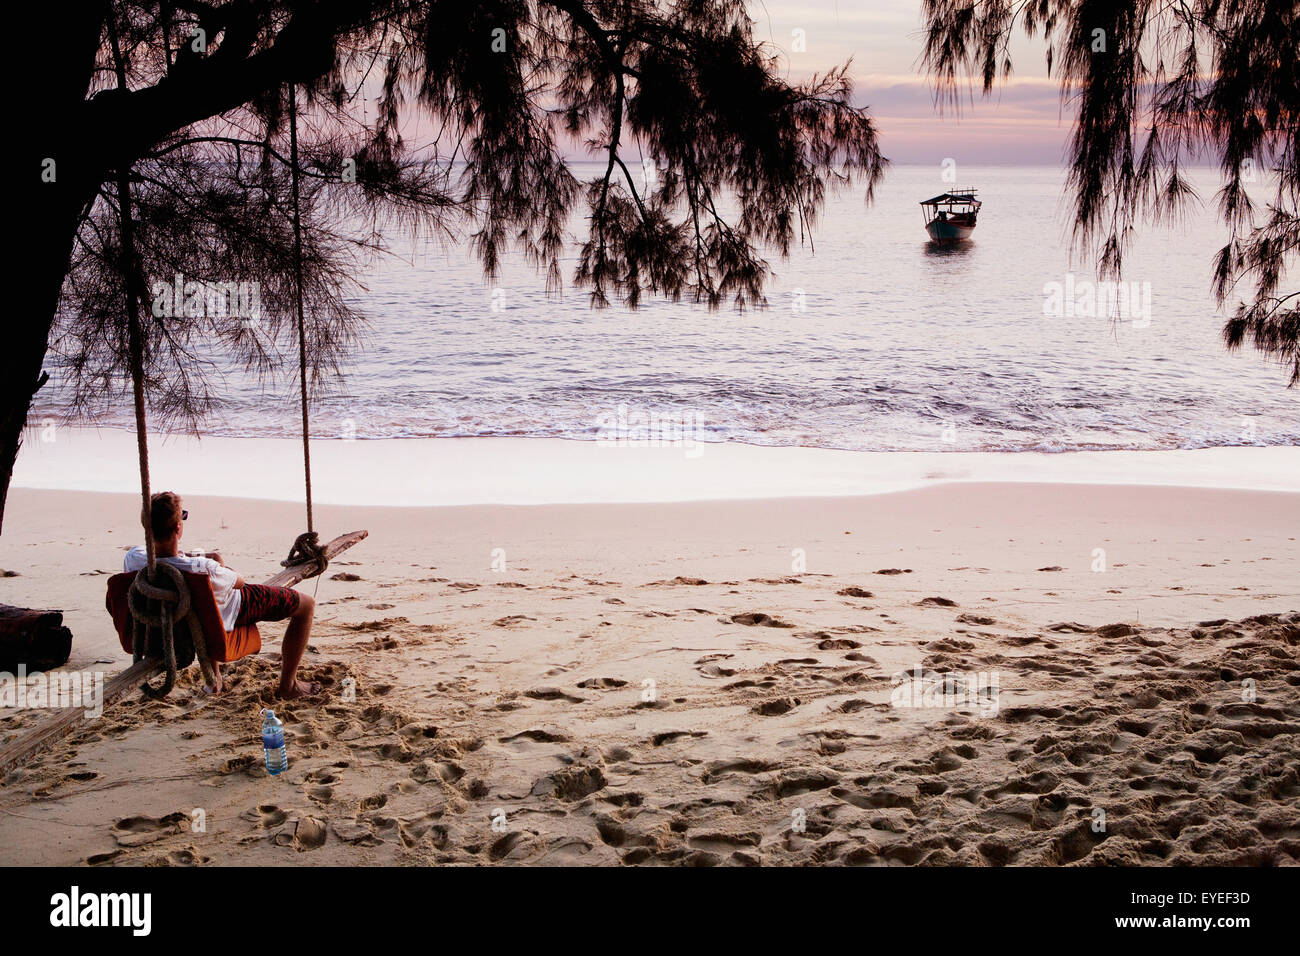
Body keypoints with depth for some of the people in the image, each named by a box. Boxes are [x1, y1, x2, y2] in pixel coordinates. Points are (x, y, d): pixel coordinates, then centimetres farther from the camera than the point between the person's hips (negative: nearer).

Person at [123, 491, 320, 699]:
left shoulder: (132, 559, -27)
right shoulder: (203, 569, -42)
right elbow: (239, 582, -19)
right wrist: (220, 566, 0)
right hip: (233, 612, -6)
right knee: (306, 604, 6)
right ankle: (288, 685, 16)